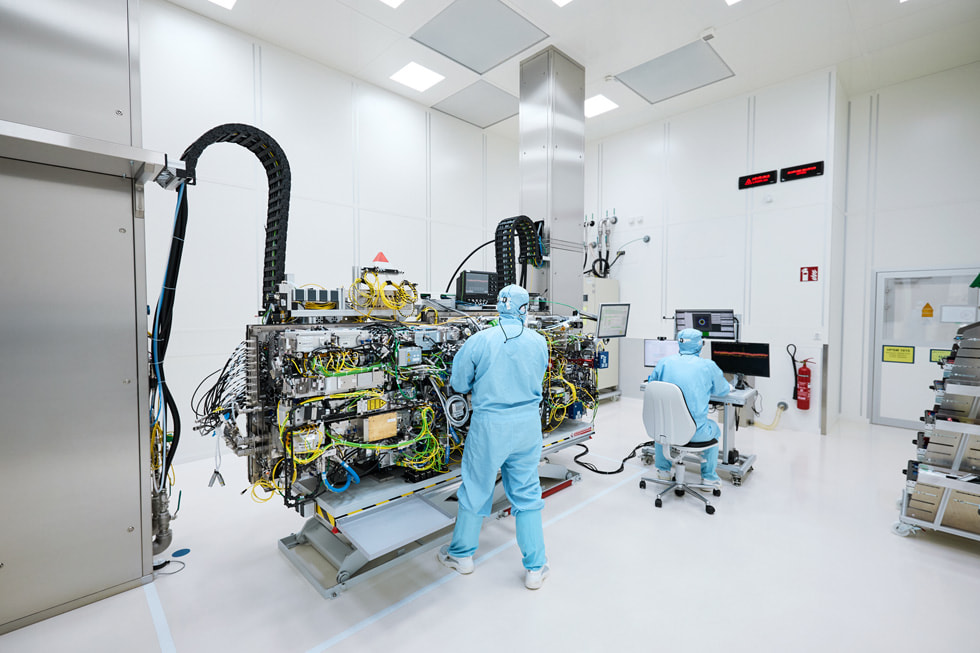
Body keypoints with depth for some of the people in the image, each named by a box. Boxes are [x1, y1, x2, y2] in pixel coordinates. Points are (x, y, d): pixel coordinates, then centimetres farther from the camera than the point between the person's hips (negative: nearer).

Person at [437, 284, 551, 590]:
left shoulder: (478, 341, -12)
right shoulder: (539, 342, -4)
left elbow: (459, 384, -2)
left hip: (489, 426, -2)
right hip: (528, 425, 3)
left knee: (476, 489, 15)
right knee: (527, 494, 15)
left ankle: (461, 555, 36)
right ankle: (536, 568, 26)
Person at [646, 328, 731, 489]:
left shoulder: (664, 363, 0)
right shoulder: (708, 366, -4)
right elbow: (723, 391, 13)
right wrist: (728, 387, 38)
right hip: (695, 433, -1)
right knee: (713, 427, 33)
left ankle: (663, 470, 42)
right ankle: (709, 476, 35)